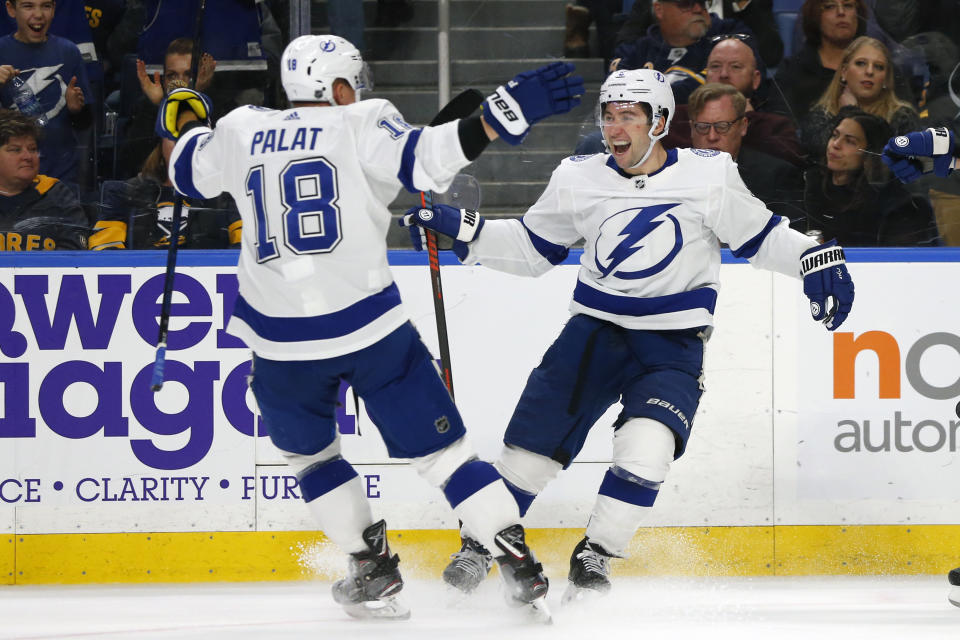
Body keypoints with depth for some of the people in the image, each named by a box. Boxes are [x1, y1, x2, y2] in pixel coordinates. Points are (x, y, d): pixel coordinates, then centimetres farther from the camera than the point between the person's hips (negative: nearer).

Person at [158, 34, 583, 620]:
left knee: (309, 451, 26)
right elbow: (423, 157, -17)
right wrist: (507, 114, -21)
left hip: (281, 341, 2)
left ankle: (373, 569, 21)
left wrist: (186, 122, 47)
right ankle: (520, 567, 1)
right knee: (440, 446, 6)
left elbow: (189, 174, 27)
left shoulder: (241, 131, 9)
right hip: (370, 326, -2)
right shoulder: (361, 125, -1)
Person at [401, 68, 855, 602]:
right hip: (594, 332, 2)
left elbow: (760, 237, 5)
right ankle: (478, 547, 20)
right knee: (533, 444, -2)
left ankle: (596, 556, -7)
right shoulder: (579, 179, 2)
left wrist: (817, 259, -11)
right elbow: (531, 247, 13)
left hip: (672, 345, -2)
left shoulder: (708, 176, -5)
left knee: (647, 447, -25)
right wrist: (461, 229, 3)